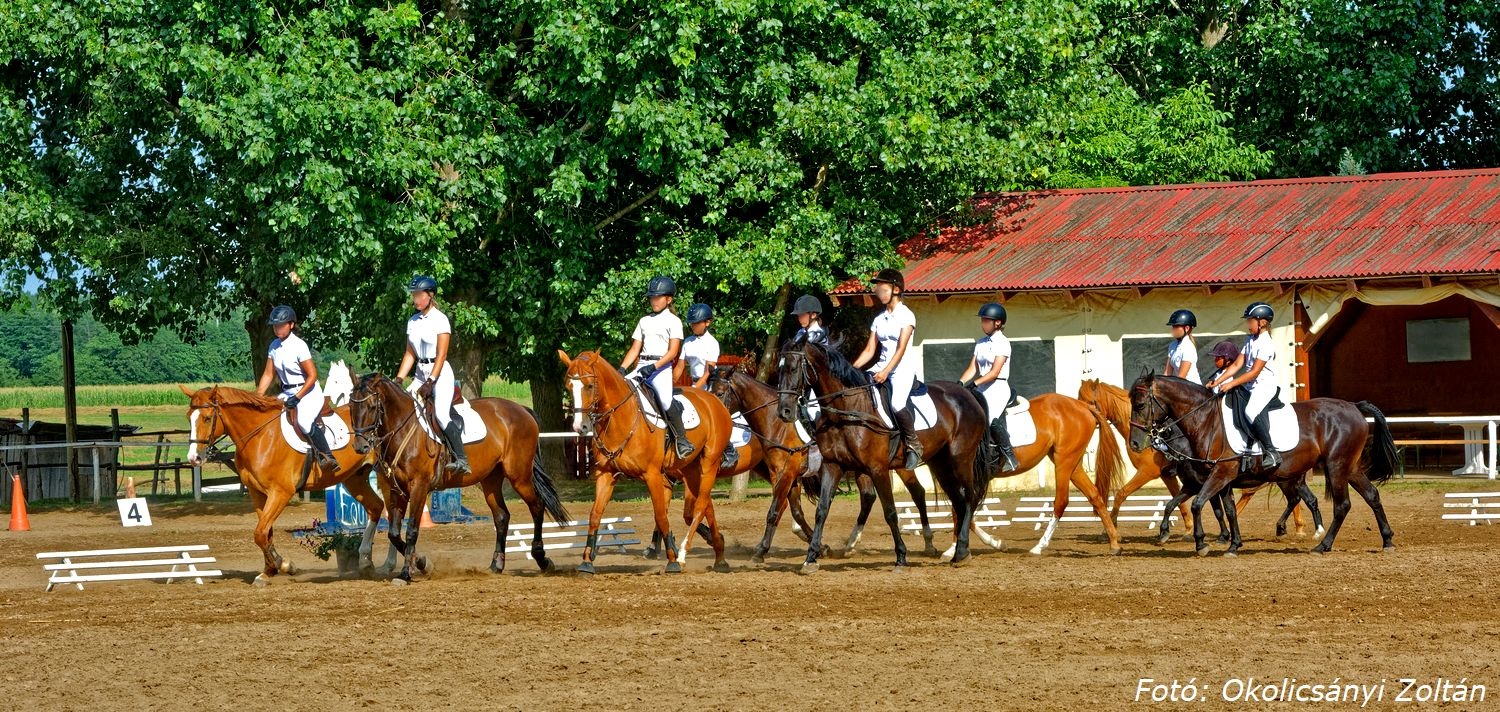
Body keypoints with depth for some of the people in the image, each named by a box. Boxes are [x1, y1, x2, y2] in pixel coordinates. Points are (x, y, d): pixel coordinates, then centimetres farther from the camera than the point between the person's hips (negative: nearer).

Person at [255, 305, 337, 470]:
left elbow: (312, 376, -16)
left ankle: (327, 457, -23)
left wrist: (296, 398, -21)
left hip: (308, 392, -8)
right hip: (287, 393, 8)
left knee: (304, 421, -33)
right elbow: (268, 375, 10)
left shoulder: (299, 346, -15)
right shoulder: (274, 346, 5)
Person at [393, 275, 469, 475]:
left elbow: (441, 356, -14)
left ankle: (462, 459, -25)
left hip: (440, 373, -8)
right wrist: (398, 380, 4)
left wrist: (430, 383, -20)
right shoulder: (413, 322, 11)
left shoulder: (440, 320, -9)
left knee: (441, 414, -23)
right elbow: (410, 354, 13)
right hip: (421, 373, 8)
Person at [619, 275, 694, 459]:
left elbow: (673, 352, -7)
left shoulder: (673, 321, 4)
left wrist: (653, 367, -20)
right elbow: (634, 349, 16)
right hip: (642, 366, 6)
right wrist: (622, 369, 1)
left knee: (665, 400, -26)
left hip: (661, 367, -6)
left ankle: (682, 440, -17)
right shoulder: (644, 321, 19)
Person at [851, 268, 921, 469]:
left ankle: (913, 444, -15)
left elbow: (901, 349, -14)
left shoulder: (906, 316, -5)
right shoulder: (879, 319, 14)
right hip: (881, 368, 7)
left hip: (902, 369, -7)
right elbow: (870, 350, 12)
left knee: (897, 404, -32)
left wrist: (886, 371, -26)